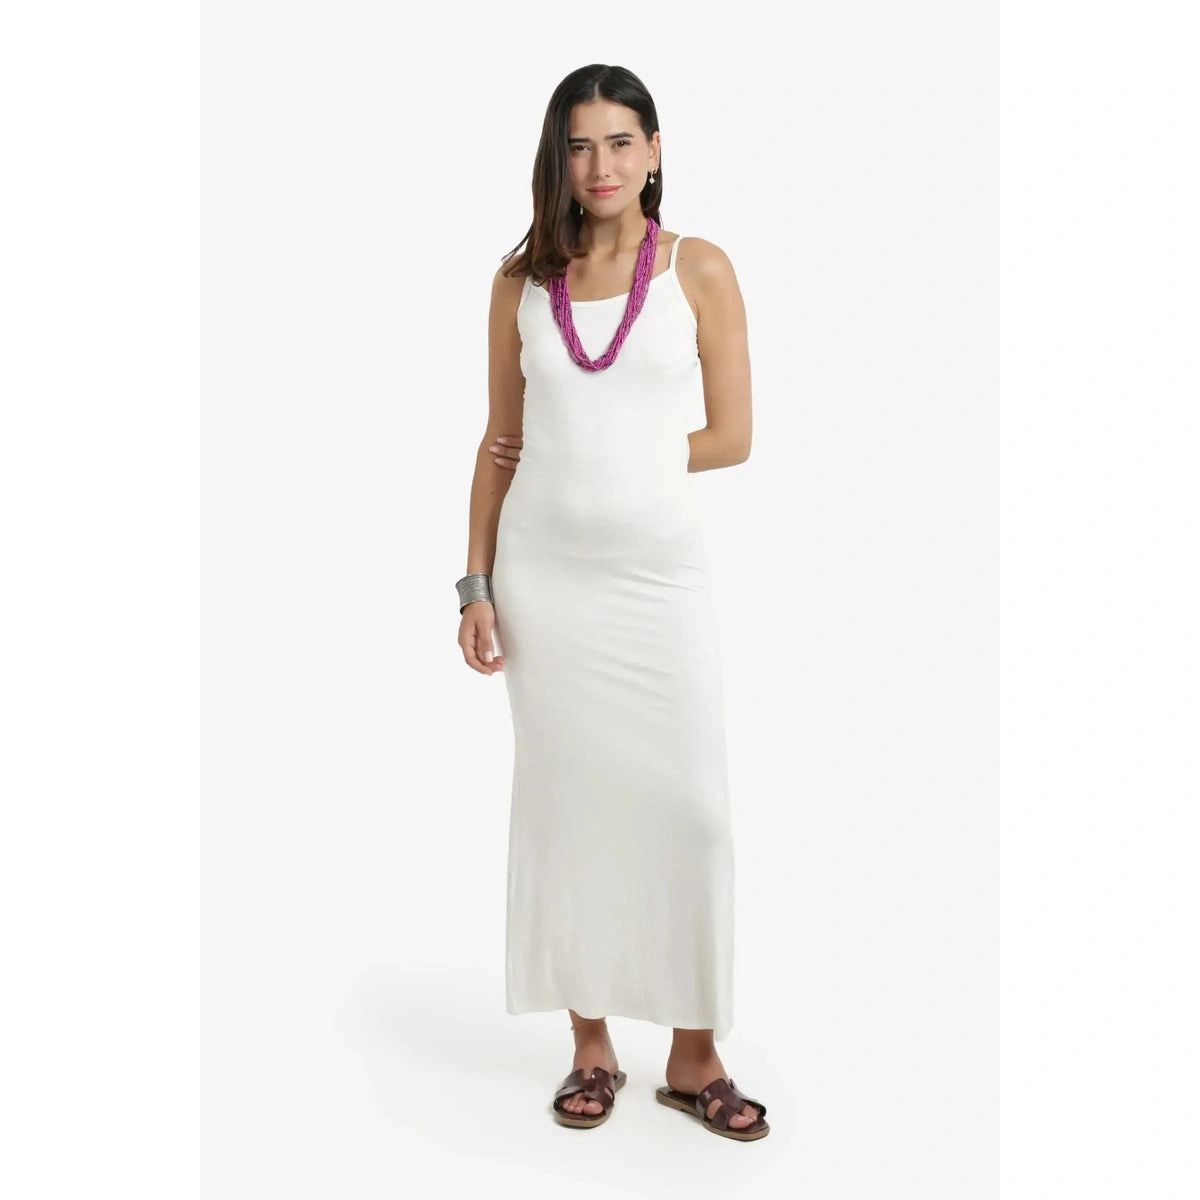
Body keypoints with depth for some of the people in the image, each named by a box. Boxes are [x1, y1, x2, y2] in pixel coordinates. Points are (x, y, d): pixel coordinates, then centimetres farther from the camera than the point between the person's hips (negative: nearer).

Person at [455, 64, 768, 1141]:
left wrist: (624, 459, -3)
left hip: (659, 568, -1)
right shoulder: (523, 280, 8)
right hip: (543, 570, 2)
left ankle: (695, 1058, 14)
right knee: (567, 799, 7)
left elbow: (733, 436, 0)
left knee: (689, 805, -1)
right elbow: (502, 443, 9)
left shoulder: (699, 269, 2)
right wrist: (476, 585, 4)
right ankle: (592, 1045, 20)